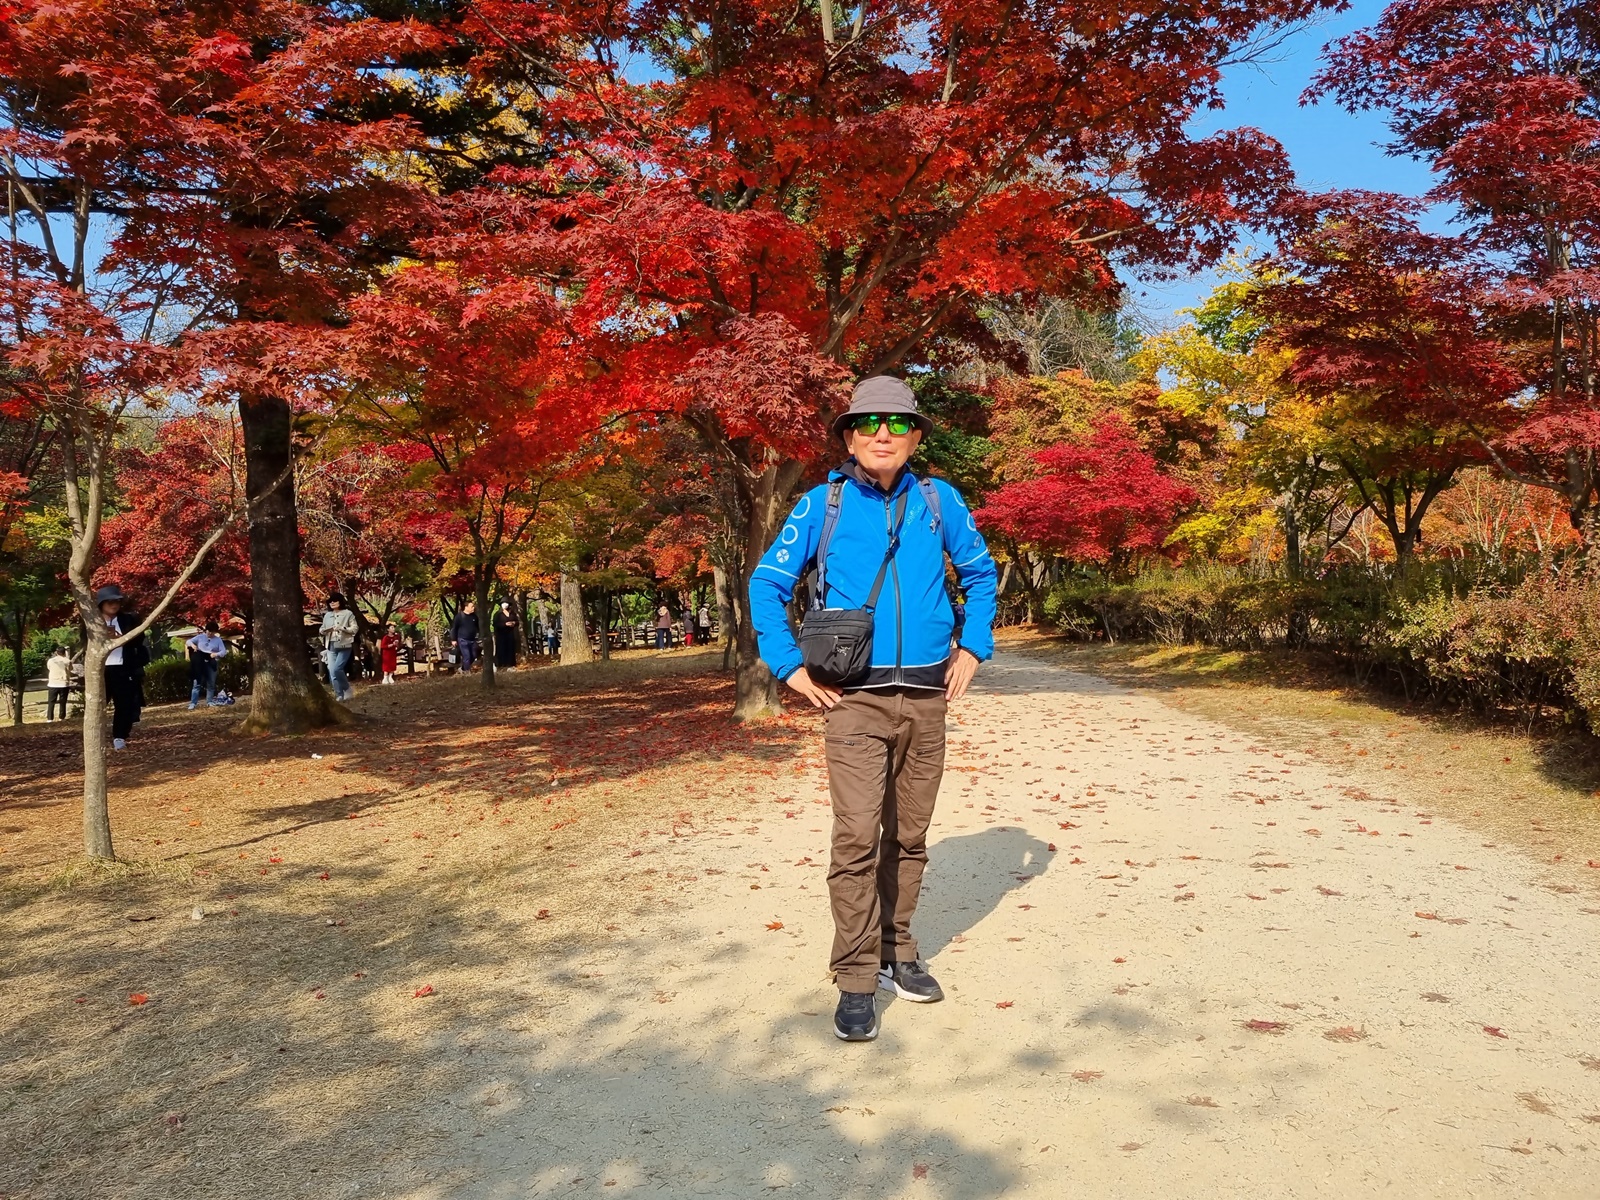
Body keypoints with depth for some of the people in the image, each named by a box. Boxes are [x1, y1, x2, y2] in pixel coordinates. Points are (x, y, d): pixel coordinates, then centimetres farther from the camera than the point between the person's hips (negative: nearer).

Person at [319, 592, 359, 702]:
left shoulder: (348, 613, -1)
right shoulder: (327, 615, 13)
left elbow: (355, 628, -6)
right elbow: (322, 630, 19)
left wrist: (342, 628, -20)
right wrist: (325, 630, -5)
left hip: (344, 646, -5)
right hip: (331, 646, 5)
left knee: (336, 669, -17)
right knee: (332, 672, -1)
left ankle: (347, 689, 4)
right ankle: (339, 695, 7)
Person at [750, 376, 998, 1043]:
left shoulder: (940, 502, 5)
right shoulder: (822, 505, -1)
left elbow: (980, 574, 19)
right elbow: (766, 584, 4)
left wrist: (973, 648, 9)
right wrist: (790, 667, -3)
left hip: (926, 697, 3)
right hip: (855, 698, -3)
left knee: (909, 835, 12)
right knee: (857, 836, -11)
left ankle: (896, 954, 27)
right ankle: (857, 980, -1)